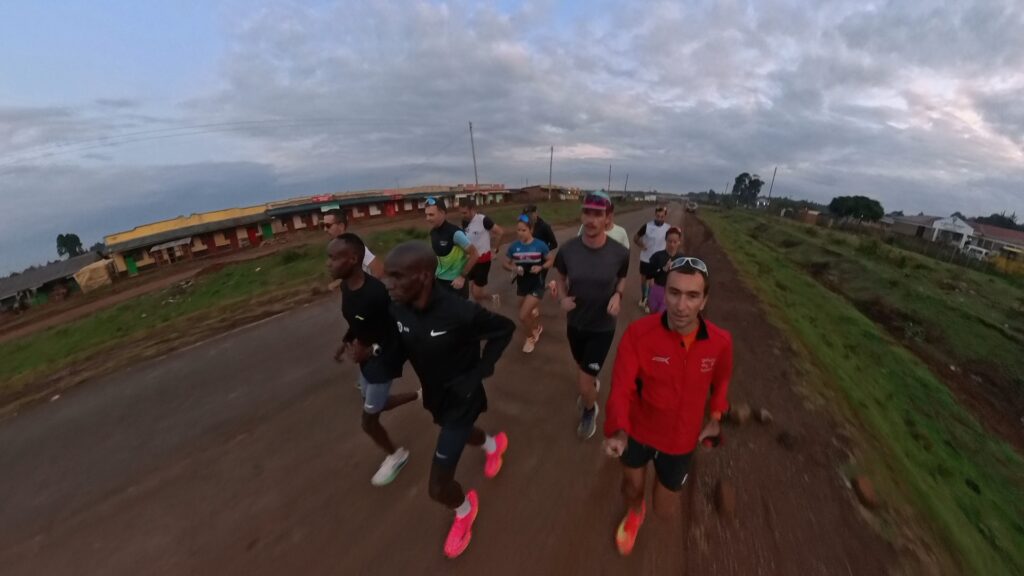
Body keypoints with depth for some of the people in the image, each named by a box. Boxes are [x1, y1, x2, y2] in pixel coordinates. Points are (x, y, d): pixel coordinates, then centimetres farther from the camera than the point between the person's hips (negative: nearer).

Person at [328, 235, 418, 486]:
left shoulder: (375, 293, -33)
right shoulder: (346, 286, -5)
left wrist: (371, 351, -25)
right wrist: (345, 342, 6)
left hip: (383, 361, -8)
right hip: (366, 356, 8)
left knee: (369, 421, 10)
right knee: (375, 405, 26)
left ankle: (396, 455, 38)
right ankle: (419, 395, 44)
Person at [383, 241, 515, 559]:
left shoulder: (460, 312, -36)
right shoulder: (397, 308, -18)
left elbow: (505, 329, -18)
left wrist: (478, 373, -21)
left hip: (462, 400, -6)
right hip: (435, 396, 6)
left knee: (437, 488, 2)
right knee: (460, 434, 34)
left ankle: (464, 510, 39)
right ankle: (494, 444, 69)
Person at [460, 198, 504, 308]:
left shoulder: (483, 220, -20)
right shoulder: (464, 222, -2)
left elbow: (500, 232, -12)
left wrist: (495, 250, -4)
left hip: (483, 260, -6)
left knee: (477, 293, -2)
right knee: (472, 291, 12)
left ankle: (493, 297, 28)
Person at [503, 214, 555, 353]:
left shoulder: (540, 245, -13)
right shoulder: (514, 246, -6)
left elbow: (551, 260, -3)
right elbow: (505, 263, 4)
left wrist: (541, 267, -21)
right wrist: (514, 268, -17)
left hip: (536, 286, -4)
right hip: (521, 285, 4)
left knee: (523, 316, -12)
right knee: (527, 314, 21)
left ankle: (530, 338, 20)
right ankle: (538, 327, 56)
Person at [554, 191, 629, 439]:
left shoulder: (620, 252, -20)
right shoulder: (568, 249, -17)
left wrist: (618, 295, -15)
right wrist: (562, 298, -12)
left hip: (603, 327, -2)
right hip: (575, 323, 3)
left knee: (584, 385, 0)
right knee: (582, 369, 27)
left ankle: (590, 410, 36)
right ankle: (593, 383, 64)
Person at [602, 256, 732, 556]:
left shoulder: (720, 341, -18)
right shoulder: (638, 333, -30)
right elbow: (621, 388, -28)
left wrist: (716, 416, 2)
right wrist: (618, 431, -42)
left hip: (681, 439, 2)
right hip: (639, 430, -1)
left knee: (666, 510, 18)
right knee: (632, 484, 25)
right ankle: (635, 513, 64)